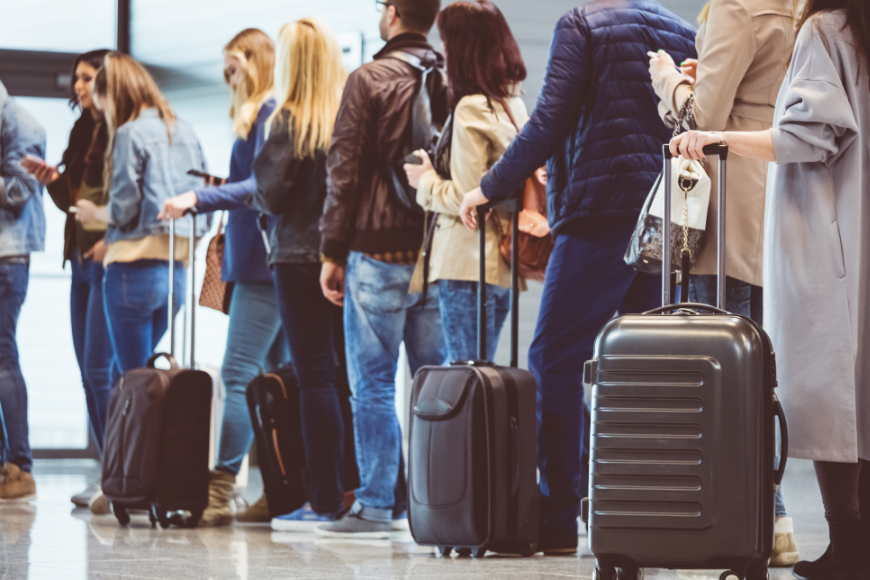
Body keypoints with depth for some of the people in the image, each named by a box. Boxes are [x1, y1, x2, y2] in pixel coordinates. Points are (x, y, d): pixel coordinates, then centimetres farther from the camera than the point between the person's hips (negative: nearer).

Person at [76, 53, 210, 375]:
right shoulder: (185, 131, 12)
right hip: (177, 270, 7)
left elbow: (124, 209, -13)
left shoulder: (130, 133, -8)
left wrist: (93, 212, 6)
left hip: (137, 266, -7)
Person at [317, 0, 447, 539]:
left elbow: (345, 172, -6)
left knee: (373, 384, -1)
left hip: (379, 251, -4)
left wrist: (333, 253, -1)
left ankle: (376, 507, -2)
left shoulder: (369, 79, -6)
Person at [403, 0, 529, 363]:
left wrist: (426, 180, 2)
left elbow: (465, 197, -15)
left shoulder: (471, 108, -13)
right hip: (501, 265, 8)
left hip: (467, 264, -8)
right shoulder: (514, 105, 11)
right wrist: (436, 170, 21)